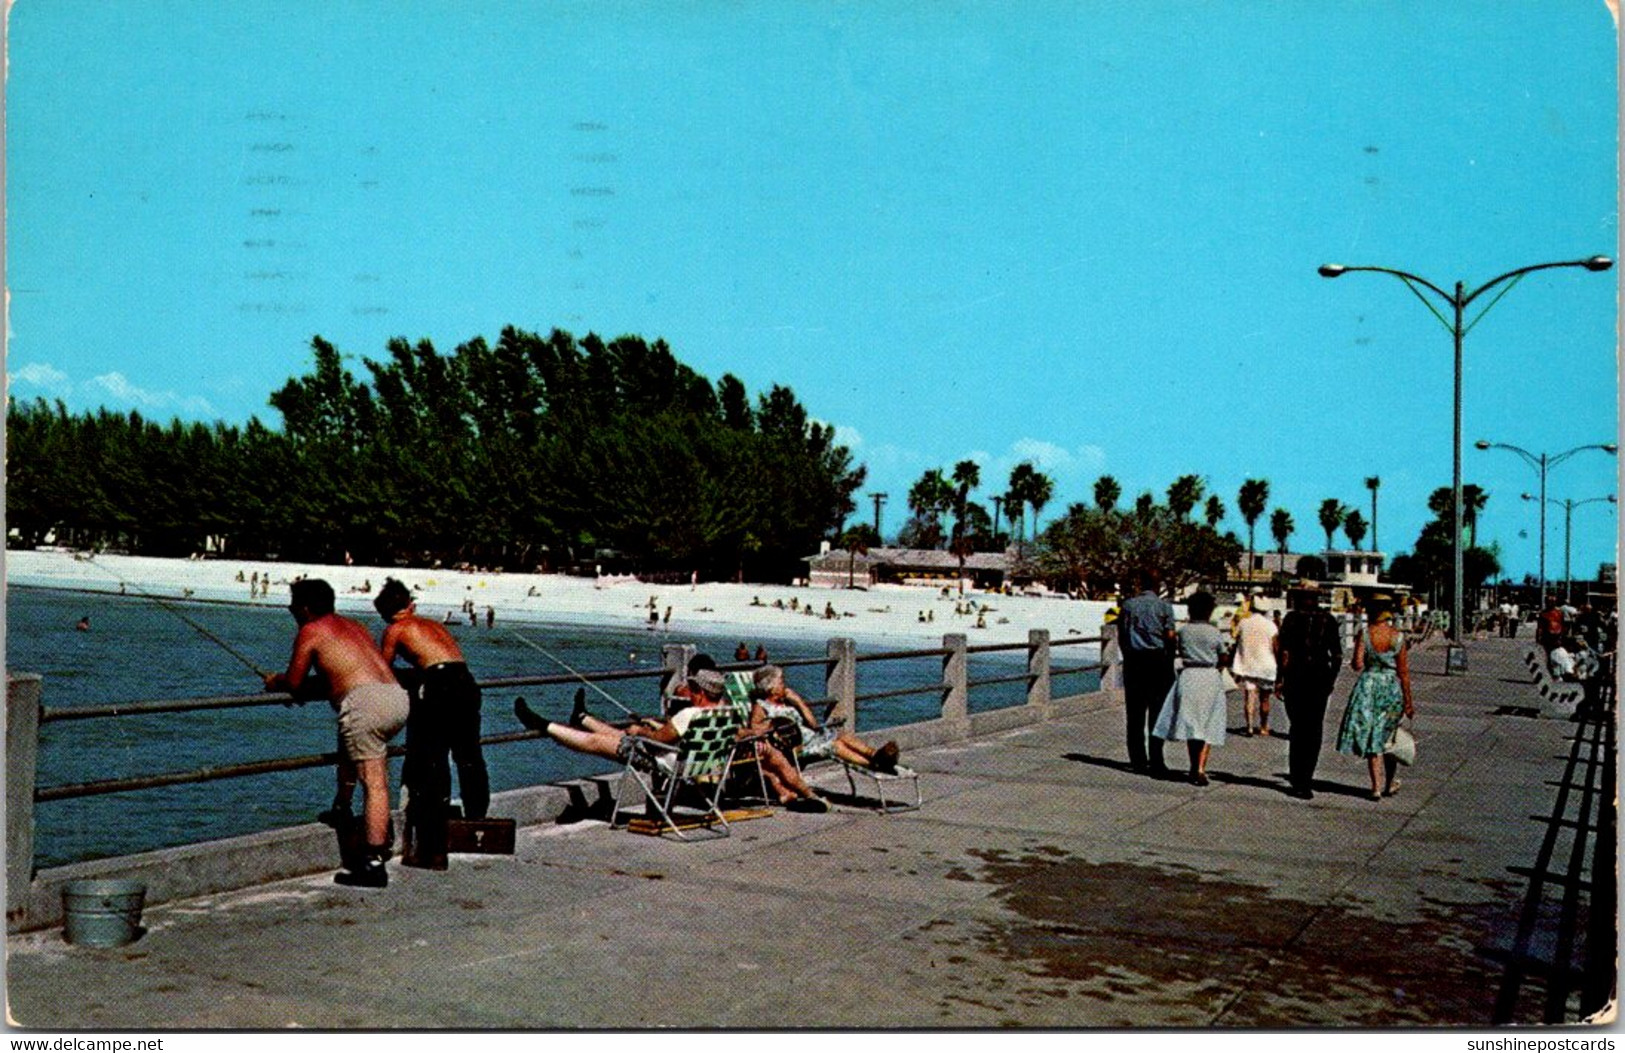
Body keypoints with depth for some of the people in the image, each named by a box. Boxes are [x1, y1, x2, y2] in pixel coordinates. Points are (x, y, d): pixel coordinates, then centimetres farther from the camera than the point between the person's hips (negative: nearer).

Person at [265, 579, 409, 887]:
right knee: (350, 745, 35)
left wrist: (275, 682, 33)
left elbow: (293, 683, 12)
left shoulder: (311, 632, 8)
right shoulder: (354, 627, 30)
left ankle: (374, 865, -15)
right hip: (399, 698, 8)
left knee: (374, 783, -12)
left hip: (366, 702, -8)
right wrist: (308, 688, 47)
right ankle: (341, 810, 48)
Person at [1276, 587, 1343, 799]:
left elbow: (1285, 653, -10)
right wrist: (1331, 680, 17)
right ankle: (1304, 779, 9)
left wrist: (1279, 680, -3)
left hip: (1295, 678, -2)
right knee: (1314, 730, 9)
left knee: (1298, 728, 7)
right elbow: (1337, 656, 6)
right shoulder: (1329, 619, 4)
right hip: (1320, 678, 2)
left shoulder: (1292, 618, -6)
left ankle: (1298, 778, 8)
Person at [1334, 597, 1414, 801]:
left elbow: (1358, 665, -13)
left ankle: (1377, 786, 2)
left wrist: (1352, 664, 11)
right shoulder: (1399, 636, -4)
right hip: (1393, 687, 2)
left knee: (1371, 738, 5)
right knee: (1388, 737, 17)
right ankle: (1390, 783, 26)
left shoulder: (1364, 634, -8)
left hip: (1368, 686, -2)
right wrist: (1408, 701, 3)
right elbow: (1404, 672, -2)